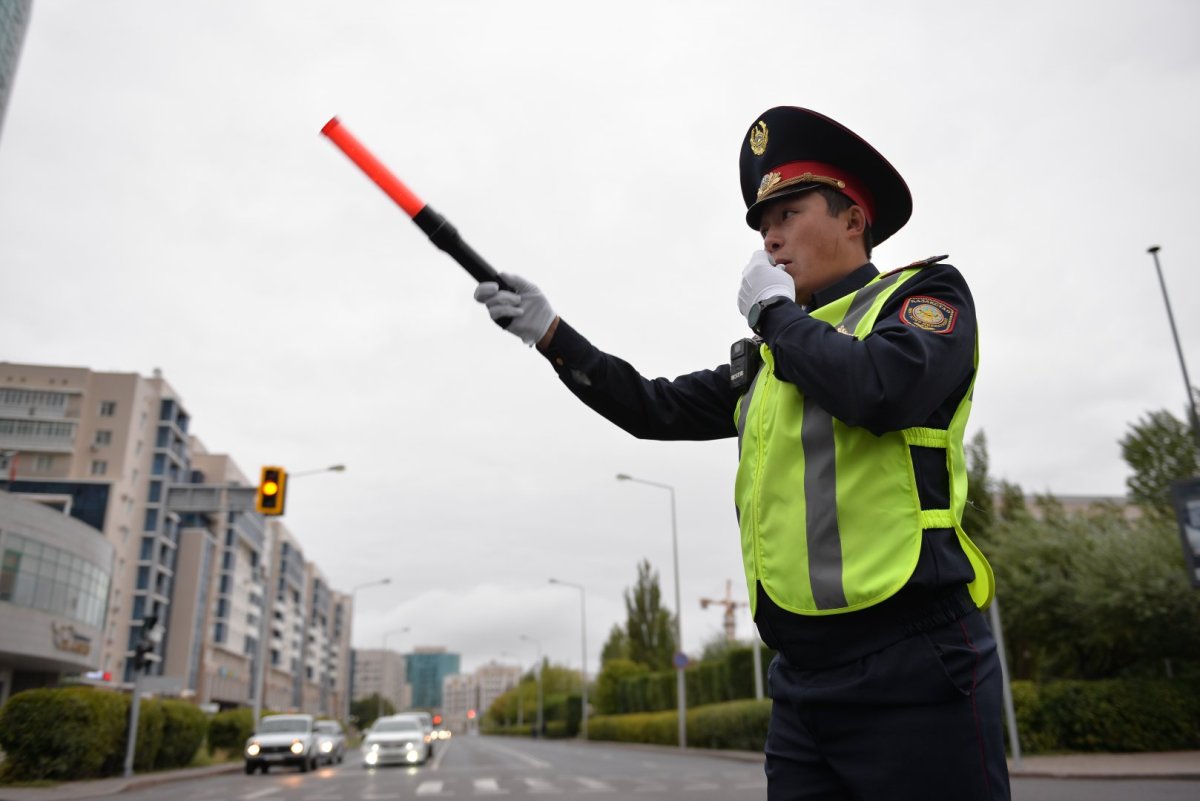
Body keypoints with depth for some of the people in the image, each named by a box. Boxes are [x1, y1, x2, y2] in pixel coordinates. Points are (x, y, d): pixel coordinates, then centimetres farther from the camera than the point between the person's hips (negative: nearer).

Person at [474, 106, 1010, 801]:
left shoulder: (928, 292, 2)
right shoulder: (769, 355, 20)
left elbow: (881, 390, -19)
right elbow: (658, 410, 21)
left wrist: (775, 309, -4)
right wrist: (549, 330, 14)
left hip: (912, 668, -6)